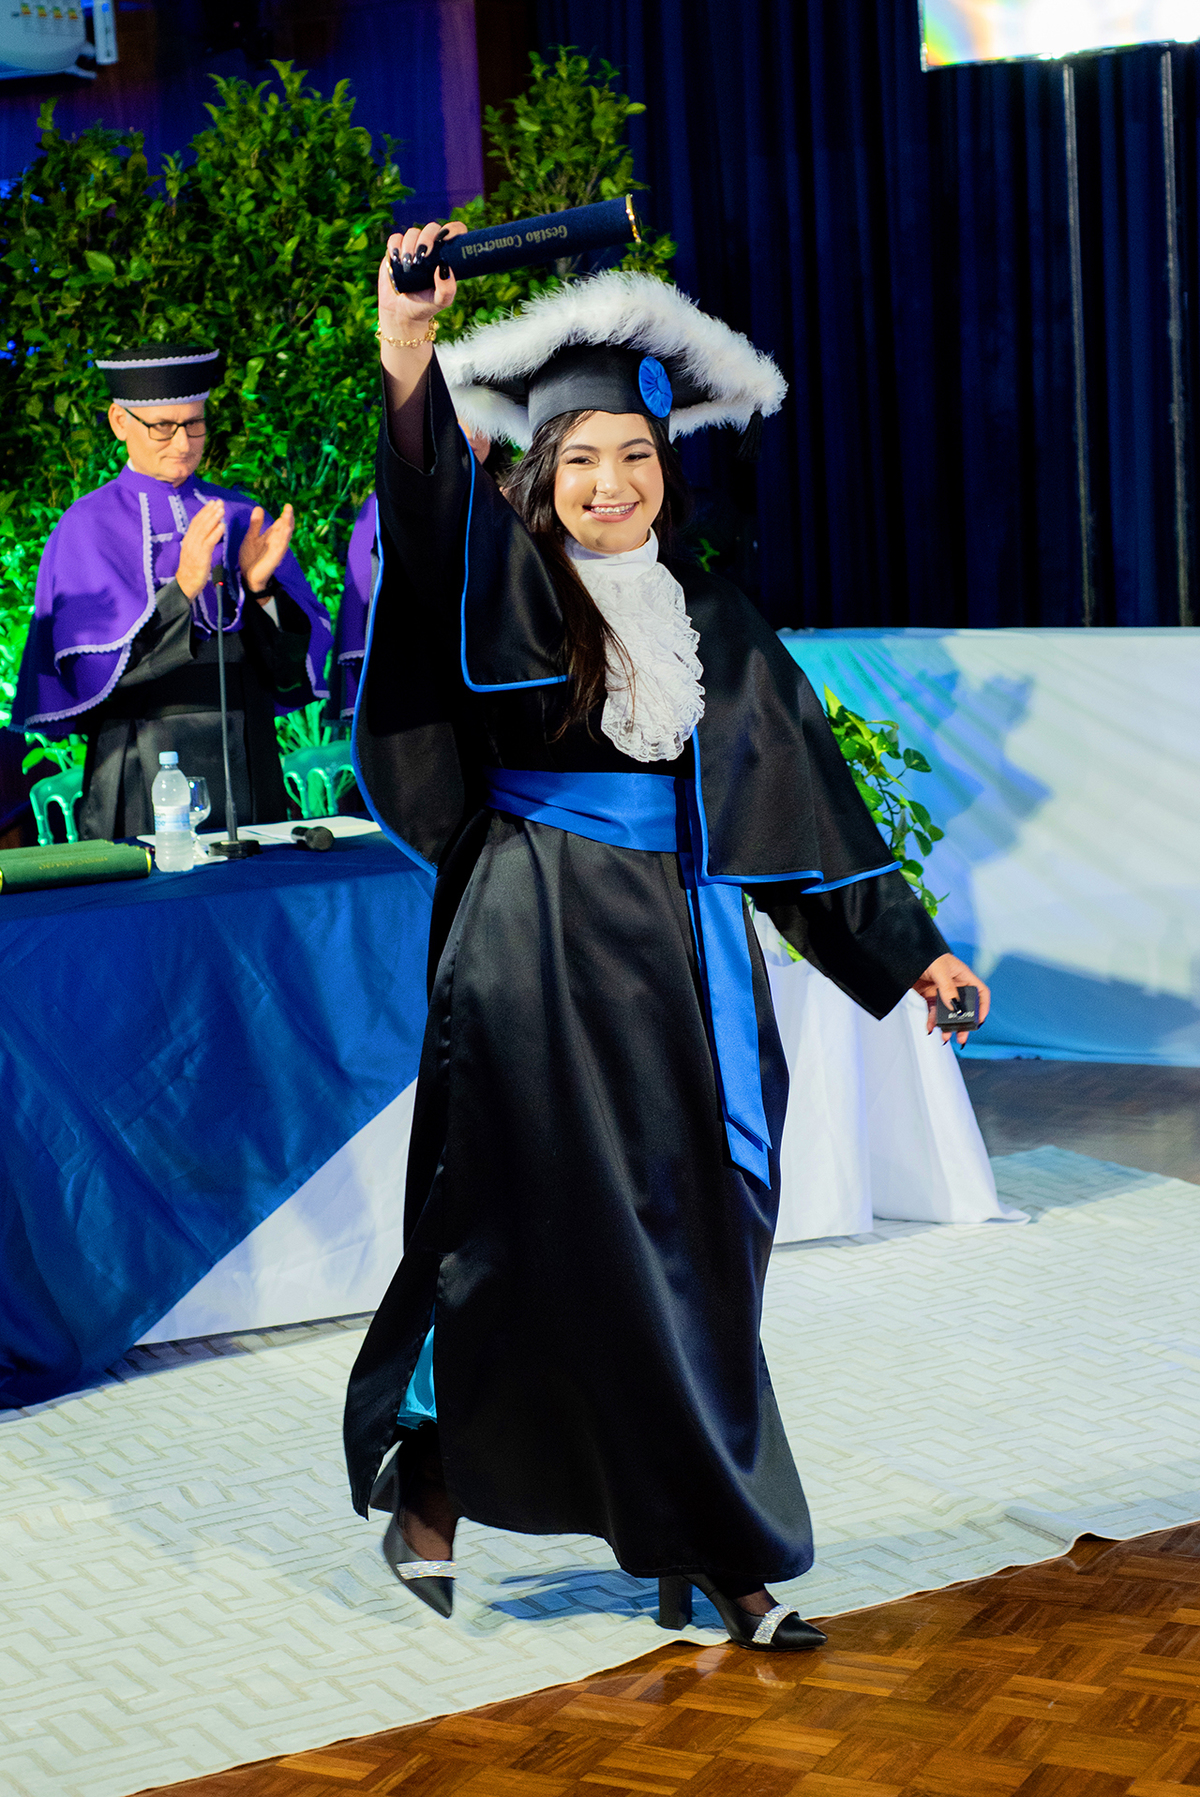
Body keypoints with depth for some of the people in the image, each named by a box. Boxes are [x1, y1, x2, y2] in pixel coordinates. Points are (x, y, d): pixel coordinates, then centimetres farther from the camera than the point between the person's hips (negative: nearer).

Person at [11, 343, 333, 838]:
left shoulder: (241, 519, 9)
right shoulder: (88, 527, -1)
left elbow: (301, 657, 2)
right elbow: (92, 668, -13)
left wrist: (262, 589, -17)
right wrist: (182, 587, -24)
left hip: (246, 768, 3)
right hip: (141, 775, -3)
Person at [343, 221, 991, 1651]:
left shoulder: (717, 626, 12)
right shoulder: (504, 586, 0)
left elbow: (805, 796, 17)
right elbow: (428, 490, -21)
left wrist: (902, 946, 16)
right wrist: (408, 350, -39)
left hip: (683, 957, 4)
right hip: (539, 952, -4)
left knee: (689, 1250, 5)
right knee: (539, 1235, -3)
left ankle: (703, 1553, 12)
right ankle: (432, 1479, 17)